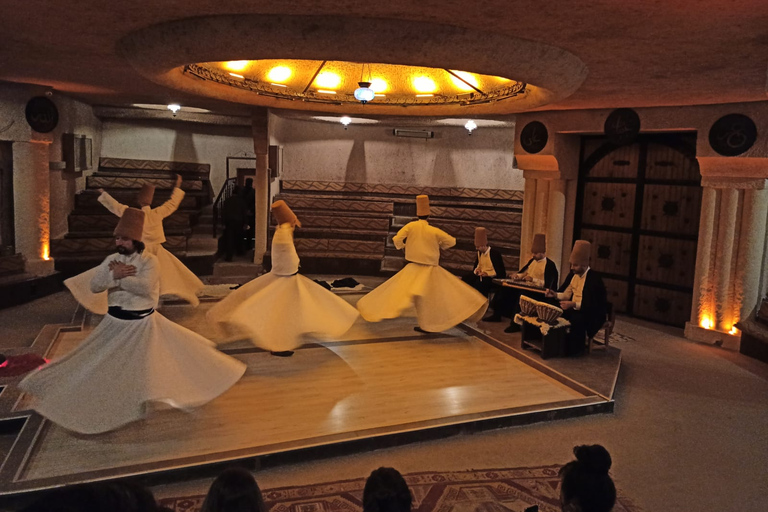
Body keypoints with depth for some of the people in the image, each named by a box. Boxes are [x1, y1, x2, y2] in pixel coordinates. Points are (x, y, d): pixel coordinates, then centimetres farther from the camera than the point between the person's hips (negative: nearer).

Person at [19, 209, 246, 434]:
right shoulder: (111, 260, 1)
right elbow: (94, 286, -6)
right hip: (116, 322, 4)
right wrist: (114, 274, -21)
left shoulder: (150, 260, -14)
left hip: (143, 324, -4)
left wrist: (118, 277, -19)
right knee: (102, 367, 14)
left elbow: (144, 287, -28)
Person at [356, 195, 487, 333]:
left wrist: (402, 246, 10)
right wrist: (439, 246, 17)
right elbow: (452, 241, 1)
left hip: (413, 268, 0)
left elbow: (397, 239, -11)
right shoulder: (434, 231, -6)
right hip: (431, 269, 0)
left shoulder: (411, 226, -6)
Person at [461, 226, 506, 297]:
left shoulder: (495, 254, -15)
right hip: (481, 275, 7)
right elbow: (477, 265, 20)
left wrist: (488, 273, -24)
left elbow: (501, 272, -16)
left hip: (492, 278, -7)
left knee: (479, 283, -35)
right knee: (464, 280, -12)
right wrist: (476, 270, -3)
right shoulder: (479, 253, 5)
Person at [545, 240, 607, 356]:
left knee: (577, 319, -36)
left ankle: (574, 348, -15)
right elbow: (567, 294, 11)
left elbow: (592, 304, -26)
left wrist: (573, 305, -36)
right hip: (573, 308, 7)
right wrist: (554, 294, -8)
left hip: (593, 313, -7)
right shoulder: (573, 274, 3)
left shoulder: (594, 278, -20)